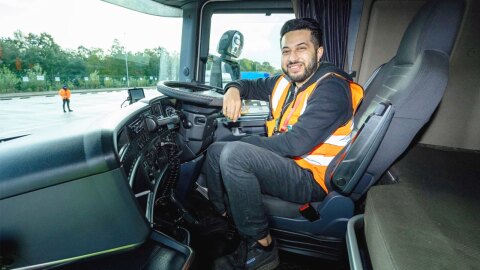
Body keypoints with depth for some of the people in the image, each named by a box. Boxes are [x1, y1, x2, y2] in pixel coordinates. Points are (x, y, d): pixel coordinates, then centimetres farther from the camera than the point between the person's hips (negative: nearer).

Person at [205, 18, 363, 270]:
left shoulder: (331, 88, -17)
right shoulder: (287, 81, 8)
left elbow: (296, 143, -28)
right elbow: (251, 85, 22)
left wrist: (242, 144, -17)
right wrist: (234, 89, -4)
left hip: (311, 177, -9)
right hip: (285, 161, 9)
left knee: (232, 154, -29)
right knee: (216, 150, 7)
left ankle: (262, 247, -14)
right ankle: (223, 218, 14)